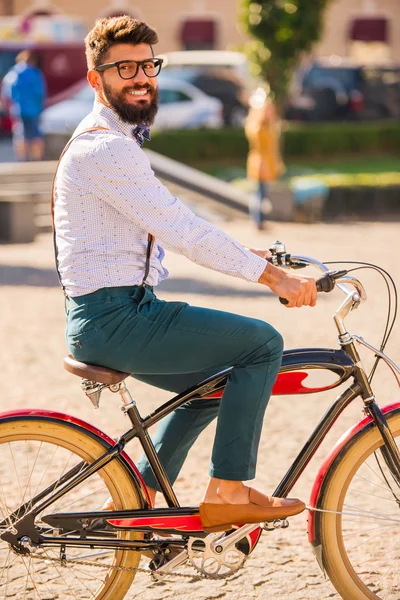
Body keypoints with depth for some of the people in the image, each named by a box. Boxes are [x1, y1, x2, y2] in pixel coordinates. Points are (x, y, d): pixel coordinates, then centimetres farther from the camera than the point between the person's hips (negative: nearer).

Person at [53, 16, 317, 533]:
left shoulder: (113, 141, 16)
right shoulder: (105, 149, -18)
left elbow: (176, 229, 22)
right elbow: (183, 232, -22)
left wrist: (248, 255, 15)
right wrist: (271, 276, -19)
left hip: (120, 314, 11)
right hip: (115, 319, -11)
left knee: (216, 383, 25)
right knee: (262, 342, -11)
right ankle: (227, 492, -7)